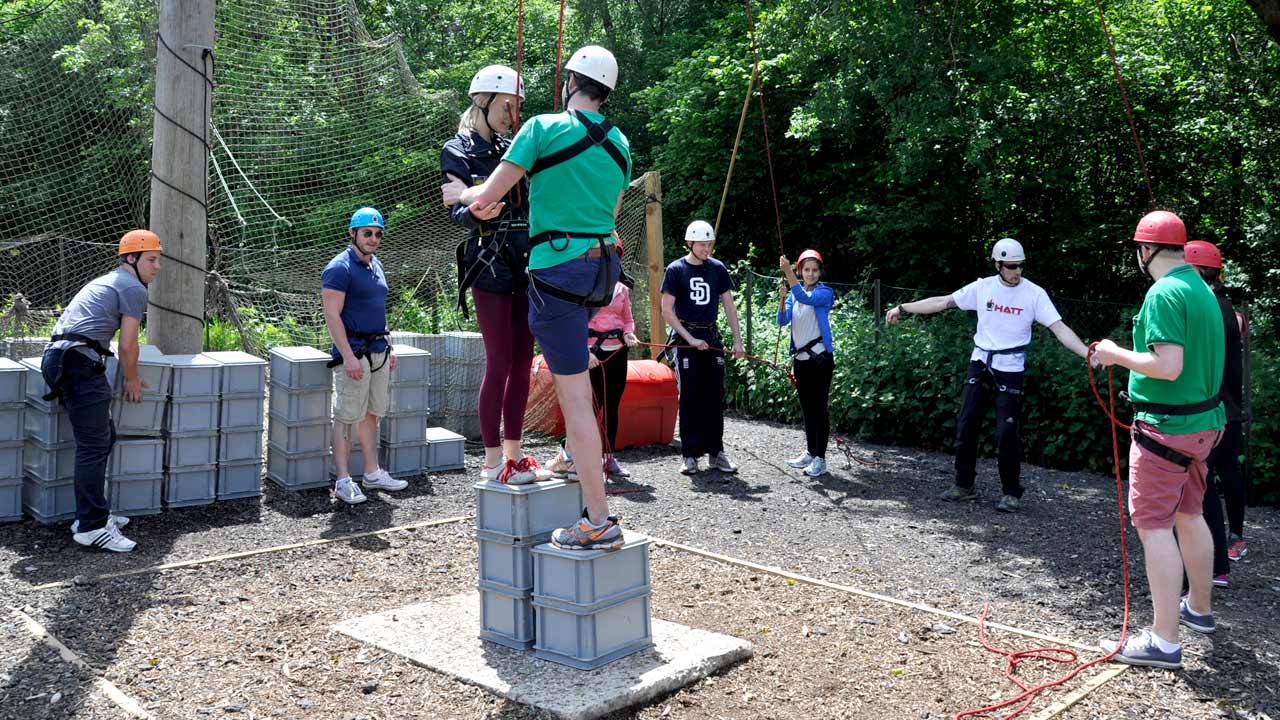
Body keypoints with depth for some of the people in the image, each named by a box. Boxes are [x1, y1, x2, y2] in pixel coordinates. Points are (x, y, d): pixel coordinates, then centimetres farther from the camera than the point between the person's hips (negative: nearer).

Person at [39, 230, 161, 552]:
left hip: (57, 358, 10)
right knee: (95, 445, -10)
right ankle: (92, 527, -11)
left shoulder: (105, 281, 29)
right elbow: (127, 345, -4)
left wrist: (129, 375, 47)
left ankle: (92, 512, 20)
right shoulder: (134, 288, -1)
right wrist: (132, 381, 13)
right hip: (81, 361, -10)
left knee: (104, 437, 15)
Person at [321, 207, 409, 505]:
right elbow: (332, 316, -17)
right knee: (346, 417, -6)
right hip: (353, 351, -8)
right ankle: (344, 481, -3)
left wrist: (388, 348, 21)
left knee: (370, 414, 13)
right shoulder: (339, 268, -10)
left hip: (377, 351, 8)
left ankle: (373, 474, 19)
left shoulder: (376, 266, 17)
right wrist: (348, 356, -23)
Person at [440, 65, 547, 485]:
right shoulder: (458, 150, 0)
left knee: (522, 361, 6)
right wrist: (475, 209, -32)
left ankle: (513, 454, 14)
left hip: (525, 263, 6)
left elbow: (534, 199, 21)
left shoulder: (514, 148, 17)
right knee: (500, 363, -7)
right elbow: (458, 213, -11)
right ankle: (492, 461, 1)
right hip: (489, 265, -6)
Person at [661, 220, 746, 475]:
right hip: (686, 340, -4)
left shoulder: (717, 268, 8)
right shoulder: (676, 270, -3)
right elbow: (667, 311, -5)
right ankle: (689, 455, 5)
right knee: (690, 399, -2)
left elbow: (729, 305, 11)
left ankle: (716, 452, 13)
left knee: (715, 397, 5)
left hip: (712, 339, 4)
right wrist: (690, 339, -12)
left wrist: (738, 340, 3)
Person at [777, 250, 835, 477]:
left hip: (820, 358, -6)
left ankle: (820, 458, -2)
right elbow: (782, 321, -3)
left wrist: (788, 272, -35)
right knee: (807, 408, 13)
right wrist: (782, 298, -20)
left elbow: (805, 298, -27)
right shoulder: (793, 295, 10)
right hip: (800, 358, 6)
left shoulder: (825, 293, -6)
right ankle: (810, 453, 23)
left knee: (819, 407, -5)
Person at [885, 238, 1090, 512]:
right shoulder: (983, 287, -2)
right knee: (966, 425, 5)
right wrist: (903, 308, 4)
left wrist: (1088, 353, -27)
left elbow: (1060, 328, -13)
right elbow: (942, 302, 4)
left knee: (1007, 432, -6)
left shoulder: (1034, 293, -8)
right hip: (980, 363, 3)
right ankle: (965, 485, 20)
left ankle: (1011, 493, 9)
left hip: (1010, 369, -3)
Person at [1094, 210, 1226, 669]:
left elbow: (1169, 366, -26)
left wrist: (1118, 355, -12)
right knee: (1189, 515, 22)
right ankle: (1199, 609, 39)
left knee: (1153, 525, -5)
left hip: (1166, 426, -10)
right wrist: (1126, 354, 18)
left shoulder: (1163, 293, -19)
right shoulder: (1201, 289, 11)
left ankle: (1164, 641, -2)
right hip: (1204, 421, 10)